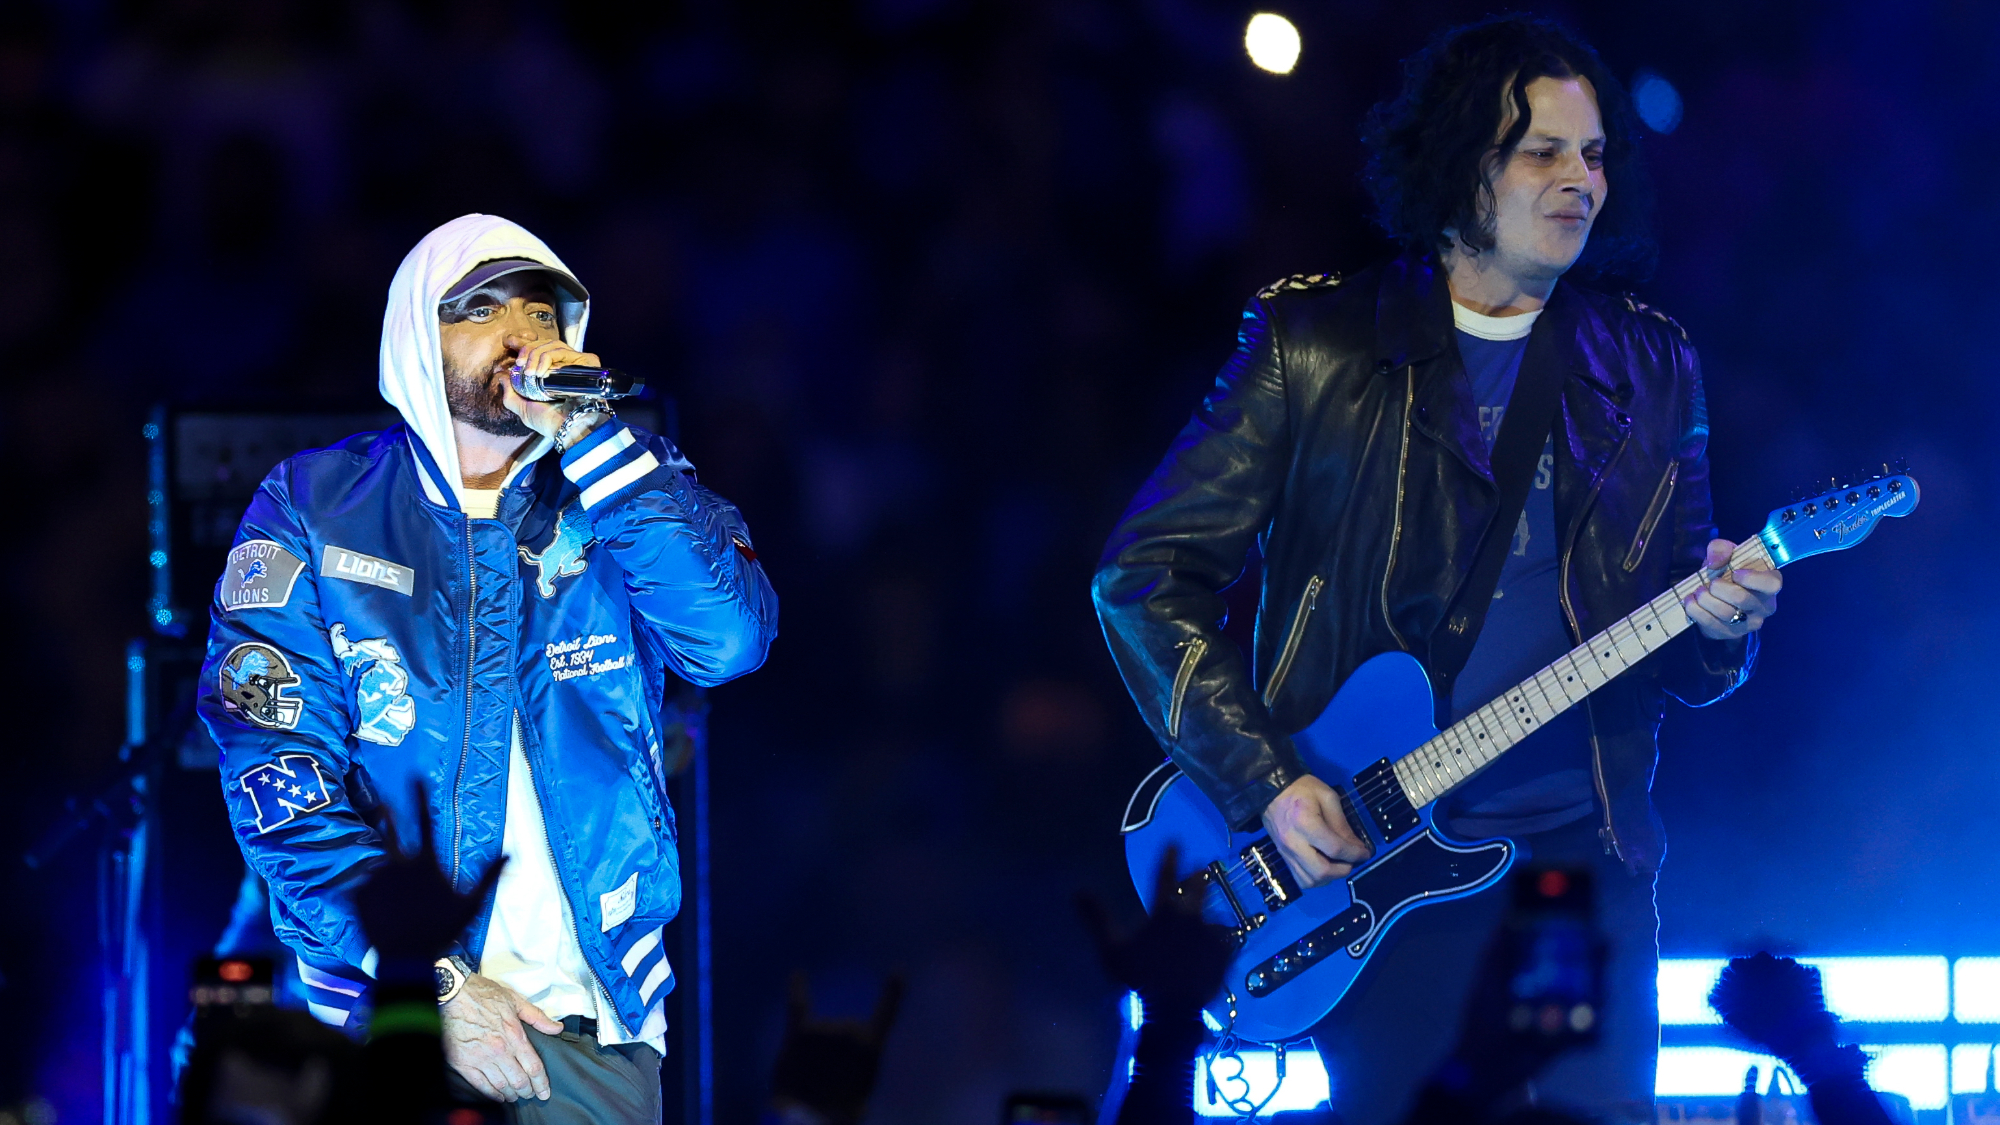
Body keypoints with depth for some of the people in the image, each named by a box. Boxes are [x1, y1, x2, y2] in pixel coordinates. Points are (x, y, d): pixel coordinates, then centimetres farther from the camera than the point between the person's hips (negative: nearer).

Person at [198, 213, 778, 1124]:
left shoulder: (617, 490, 8)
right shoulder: (313, 506, 2)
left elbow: (729, 639, -11)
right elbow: (275, 769, -7)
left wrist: (586, 437, -16)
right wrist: (432, 982, -16)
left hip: (587, 1010, 1)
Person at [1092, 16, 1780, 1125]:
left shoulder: (1648, 371, 12)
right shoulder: (1316, 346, 1)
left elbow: (1679, 658, 15)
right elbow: (1142, 574, 0)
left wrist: (1717, 628, -10)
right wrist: (1263, 783, -9)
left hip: (1585, 863, 3)